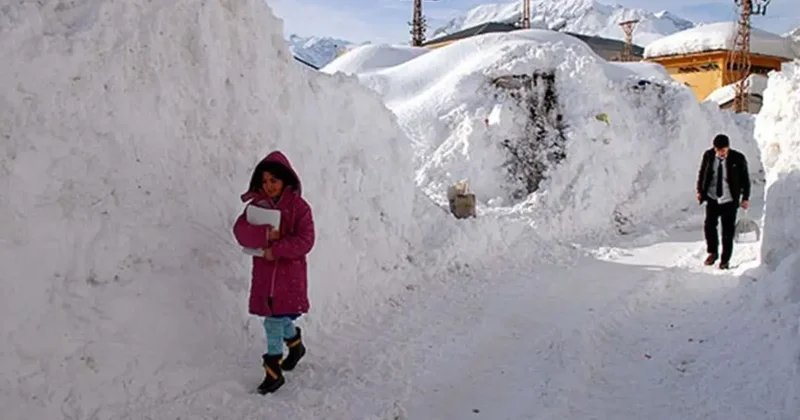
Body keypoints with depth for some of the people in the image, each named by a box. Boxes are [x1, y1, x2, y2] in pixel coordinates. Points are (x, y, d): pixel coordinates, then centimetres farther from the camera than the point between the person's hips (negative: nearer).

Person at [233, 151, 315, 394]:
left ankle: (273, 372, 9)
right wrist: (265, 234, -25)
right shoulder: (257, 204, 3)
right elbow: (240, 230, -8)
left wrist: (276, 250, -21)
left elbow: (305, 241, -14)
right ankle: (295, 345, 45)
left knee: (274, 321, -5)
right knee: (280, 318, 16)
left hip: (290, 273, -4)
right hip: (264, 271, 4)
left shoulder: (298, 207, -8)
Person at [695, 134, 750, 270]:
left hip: (729, 200, -2)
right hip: (712, 198, 2)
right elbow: (702, 173, 8)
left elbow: (745, 178, -1)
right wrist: (699, 191, 8)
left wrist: (745, 198, -1)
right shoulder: (708, 155, -6)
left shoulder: (738, 159, -11)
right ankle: (712, 253, 17)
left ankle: (725, 260, 17)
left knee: (728, 231, 3)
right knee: (709, 226, -6)